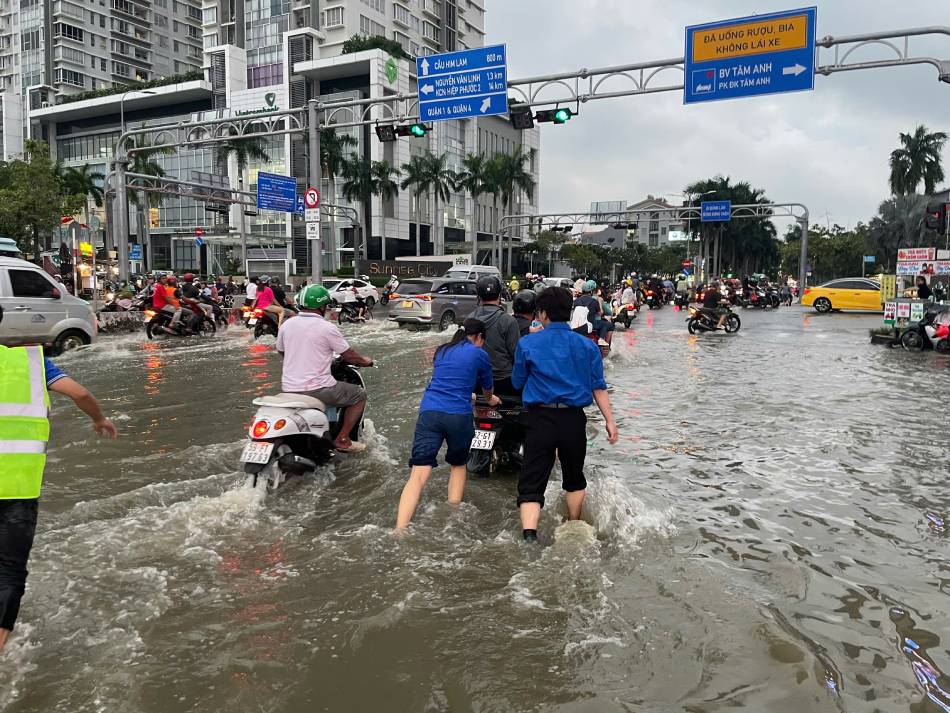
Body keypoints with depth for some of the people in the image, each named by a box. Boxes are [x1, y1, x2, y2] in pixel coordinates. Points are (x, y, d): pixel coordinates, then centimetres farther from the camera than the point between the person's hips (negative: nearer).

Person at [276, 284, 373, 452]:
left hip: (289, 388, 6)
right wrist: (365, 361, 17)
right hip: (317, 389, -6)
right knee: (359, 396, 11)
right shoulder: (327, 328, -11)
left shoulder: (286, 325, 4)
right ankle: (342, 439, 6)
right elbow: (350, 356, -4)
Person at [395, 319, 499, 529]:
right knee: (458, 465, 24)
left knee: (418, 475, -7)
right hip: (458, 416, -2)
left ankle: (399, 532, -18)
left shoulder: (442, 351, 21)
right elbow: (487, 386, 25)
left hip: (429, 412, 3)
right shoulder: (479, 355, 8)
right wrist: (491, 399, 50)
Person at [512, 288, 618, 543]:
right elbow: (598, 387, 3)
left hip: (540, 418, -2)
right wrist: (610, 420, 6)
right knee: (574, 477, 23)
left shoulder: (527, 344, 0)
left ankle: (529, 537, -19)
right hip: (574, 419, 3)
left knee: (531, 483, -1)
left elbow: (517, 382, 9)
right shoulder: (587, 345, 6)